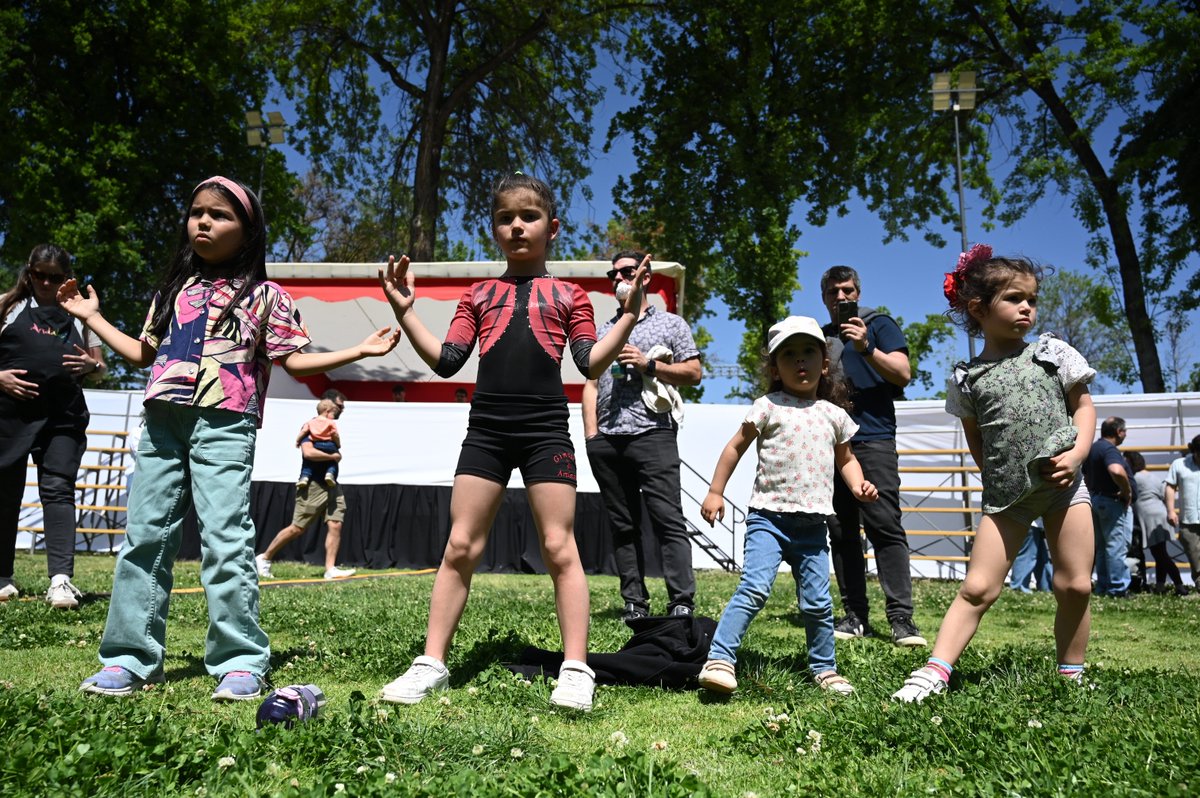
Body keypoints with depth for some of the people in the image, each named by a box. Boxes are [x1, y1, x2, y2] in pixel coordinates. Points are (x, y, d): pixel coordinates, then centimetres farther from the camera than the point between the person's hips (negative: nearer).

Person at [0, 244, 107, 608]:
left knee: (58, 490, -9)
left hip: (63, 416, 0)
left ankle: (61, 579, -18)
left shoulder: (79, 315, 16)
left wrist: (90, 365, -3)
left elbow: (99, 367, 19)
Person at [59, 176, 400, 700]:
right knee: (145, 537, 6)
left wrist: (359, 351, -1)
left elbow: (293, 361, 5)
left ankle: (241, 662, -4)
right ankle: (129, 658, 15)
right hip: (162, 423, 5)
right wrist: (92, 317, 29)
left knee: (225, 540, -10)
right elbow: (145, 354, 25)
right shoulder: (173, 289, 20)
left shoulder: (264, 295, 6)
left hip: (223, 426, -5)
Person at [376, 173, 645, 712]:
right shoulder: (479, 294, 16)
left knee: (559, 547, -2)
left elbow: (591, 364, 2)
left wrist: (629, 313, -8)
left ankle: (575, 670, 4)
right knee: (460, 546, 2)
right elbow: (445, 362, 9)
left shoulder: (569, 295, 13)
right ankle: (431, 664, 10)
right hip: (486, 429, 2)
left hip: (546, 430, -2)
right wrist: (405, 310, 4)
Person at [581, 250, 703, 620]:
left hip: (652, 434, -4)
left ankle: (682, 604, -10)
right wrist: (591, 435, 6)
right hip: (607, 441, 4)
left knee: (668, 521, -10)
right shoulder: (603, 331, 23)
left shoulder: (671, 323, 12)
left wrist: (648, 364, -8)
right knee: (623, 526, 5)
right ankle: (634, 604, 10)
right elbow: (591, 385, 17)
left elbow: (693, 373, 5)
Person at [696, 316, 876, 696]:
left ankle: (824, 668, 28)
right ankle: (720, 659, -13)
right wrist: (715, 491, 0)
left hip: (813, 525, 4)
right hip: (769, 518, -3)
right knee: (754, 589, -17)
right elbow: (736, 447, 5)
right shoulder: (769, 407, 0)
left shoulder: (834, 414, 11)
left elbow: (846, 459, 24)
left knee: (818, 602, 10)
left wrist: (858, 484, 4)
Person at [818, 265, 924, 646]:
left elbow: (903, 374, -4)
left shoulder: (878, 323, 9)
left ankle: (901, 617, -10)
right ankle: (855, 615, 8)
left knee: (884, 525, -12)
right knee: (841, 531, 3)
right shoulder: (821, 337, 23)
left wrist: (866, 347, -15)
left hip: (872, 439, -5)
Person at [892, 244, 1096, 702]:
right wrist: (995, 475, 3)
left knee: (1075, 586, 3)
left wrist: (1077, 454, -8)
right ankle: (935, 671, -5)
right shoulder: (967, 378, 4)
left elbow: (1083, 406, 7)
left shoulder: (1052, 352, 6)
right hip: (1006, 493, -1)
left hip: (1063, 481, 1)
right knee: (978, 588, -5)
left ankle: (1071, 675, 21)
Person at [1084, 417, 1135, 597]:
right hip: (1114, 502, -10)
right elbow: (1117, 471, -37)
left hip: (1096, 499, 10)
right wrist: (1127, 492, -23)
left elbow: (1086, 476, 24)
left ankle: (1103, 587, 17)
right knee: (1117, 547, -5)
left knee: (1101, 547, 13)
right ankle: (1118, 588, -2)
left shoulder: (1093, 448, 14)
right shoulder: (1110, 449, -17)